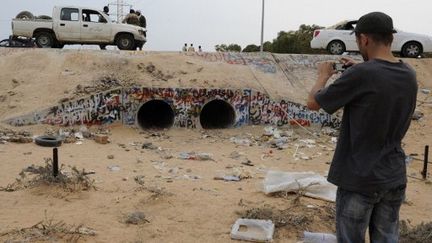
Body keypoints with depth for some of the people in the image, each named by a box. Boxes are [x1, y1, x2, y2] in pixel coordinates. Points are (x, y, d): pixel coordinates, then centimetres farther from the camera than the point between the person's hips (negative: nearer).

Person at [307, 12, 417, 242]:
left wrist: (324, 74, 8)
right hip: (395, 178, 6)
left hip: (360, 180, -6)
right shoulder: (409, 74, 1)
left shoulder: (360, 74, -20)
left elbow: (313, 103, -9)